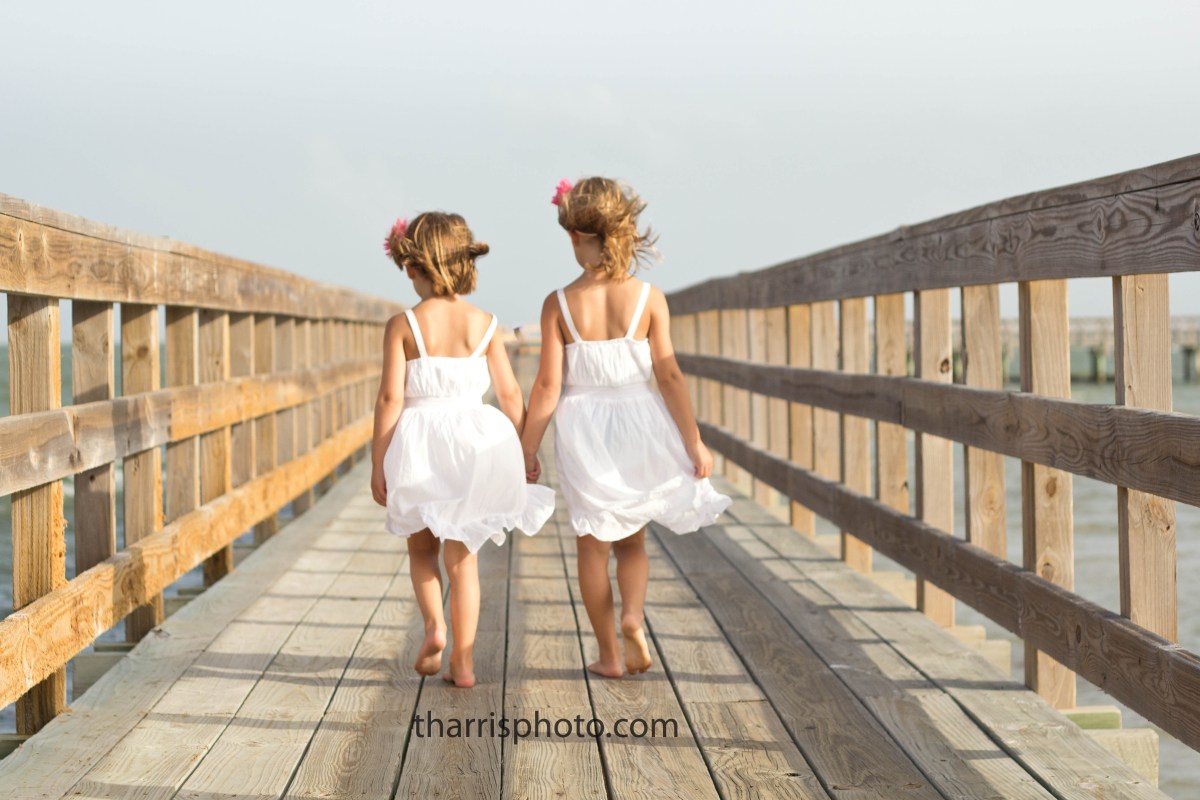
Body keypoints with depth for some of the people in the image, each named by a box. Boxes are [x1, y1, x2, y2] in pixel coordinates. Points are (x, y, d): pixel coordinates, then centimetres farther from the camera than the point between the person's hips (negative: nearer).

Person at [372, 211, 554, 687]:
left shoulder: (403, 326, -7)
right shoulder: (484, 324, -1)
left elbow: (390, 398, -10)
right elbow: (510, 395, 1)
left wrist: (377, 464, -3)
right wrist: (526, 452, 12)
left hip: (418, 448, -1)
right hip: (475, 445, 2)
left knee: (422, 547, 21)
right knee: (462, 557, 10)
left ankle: (434, 625, -1)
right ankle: (463, 661, 6)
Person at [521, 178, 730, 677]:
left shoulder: (559, 304, -9)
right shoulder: (648, 299, -7)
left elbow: (548, 385, -8)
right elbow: (669, 377, -7)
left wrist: (527, 450, 2)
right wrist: (695, 443, 1)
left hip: (582, 427, -1)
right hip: (638, 423, 1)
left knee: (593, 543, 13)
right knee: (631, 540, 19)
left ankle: (609, 655, 16)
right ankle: (633, 617, -7)